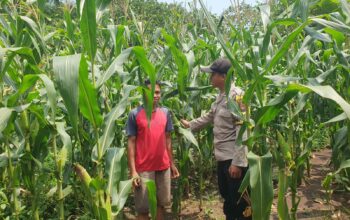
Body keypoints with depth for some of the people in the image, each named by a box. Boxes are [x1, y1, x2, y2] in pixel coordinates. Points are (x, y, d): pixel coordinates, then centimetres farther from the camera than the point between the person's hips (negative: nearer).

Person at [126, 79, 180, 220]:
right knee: (143, 208, 7)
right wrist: (133, 171, -12)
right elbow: (131, 142, -7)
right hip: (144, 168, -4)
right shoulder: (135, 114, -7)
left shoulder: (165, 112, 5)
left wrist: (172, 163, 10)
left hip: (163, 166, 4)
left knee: (161, 203, 16)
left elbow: (168, 139, 11)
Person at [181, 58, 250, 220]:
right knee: (227, 199, 22)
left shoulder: (237, 95, -17)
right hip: (222, 158, 9)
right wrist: (190, 124, 33)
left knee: (240, 204, 2)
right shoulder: (220, 96, 11)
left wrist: (237, 162, -24)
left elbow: (242, 131, -22)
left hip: (234, 159, -9)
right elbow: (210, 117, 27)